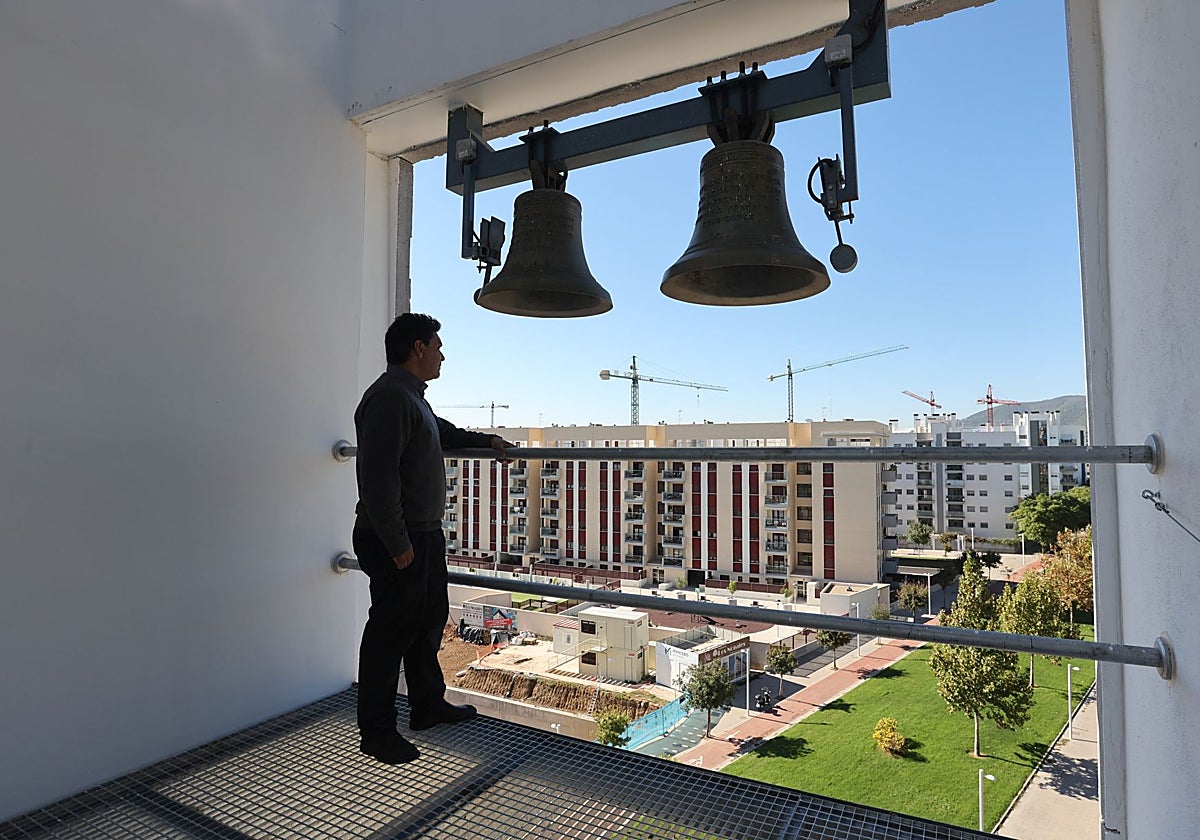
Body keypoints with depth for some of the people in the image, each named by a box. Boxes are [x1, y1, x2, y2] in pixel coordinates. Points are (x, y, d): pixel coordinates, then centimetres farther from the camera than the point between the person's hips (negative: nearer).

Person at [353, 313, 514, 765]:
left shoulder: (413, 396, 16)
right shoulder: (389, 397, -19)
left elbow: (443, 432, 37)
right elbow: (378, 477, -26)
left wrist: (487, 439, 42)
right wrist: (397, 543, -25)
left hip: (424, 533, 11)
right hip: (397, 540, -11)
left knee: (430, 617, 20)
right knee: (391, 629, 0)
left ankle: (428, 704, 36)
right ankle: (376, 732, 14)